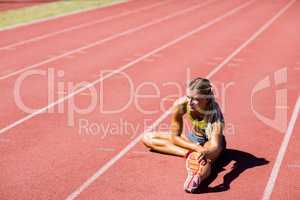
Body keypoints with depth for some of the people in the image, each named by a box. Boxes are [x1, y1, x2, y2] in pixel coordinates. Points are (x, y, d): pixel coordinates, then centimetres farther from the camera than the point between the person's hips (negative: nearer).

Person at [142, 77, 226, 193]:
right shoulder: (180, 104, -28)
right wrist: (197, 148, -31)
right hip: (192, 138, 5)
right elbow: (174, 137, -18)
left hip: (211, 141, -5)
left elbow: (215, 148, -48)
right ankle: (189, 154, -25)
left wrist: (206, 153, -72)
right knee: (147, 138, -8)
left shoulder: (215, 113, -37)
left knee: (206, 159, -42)